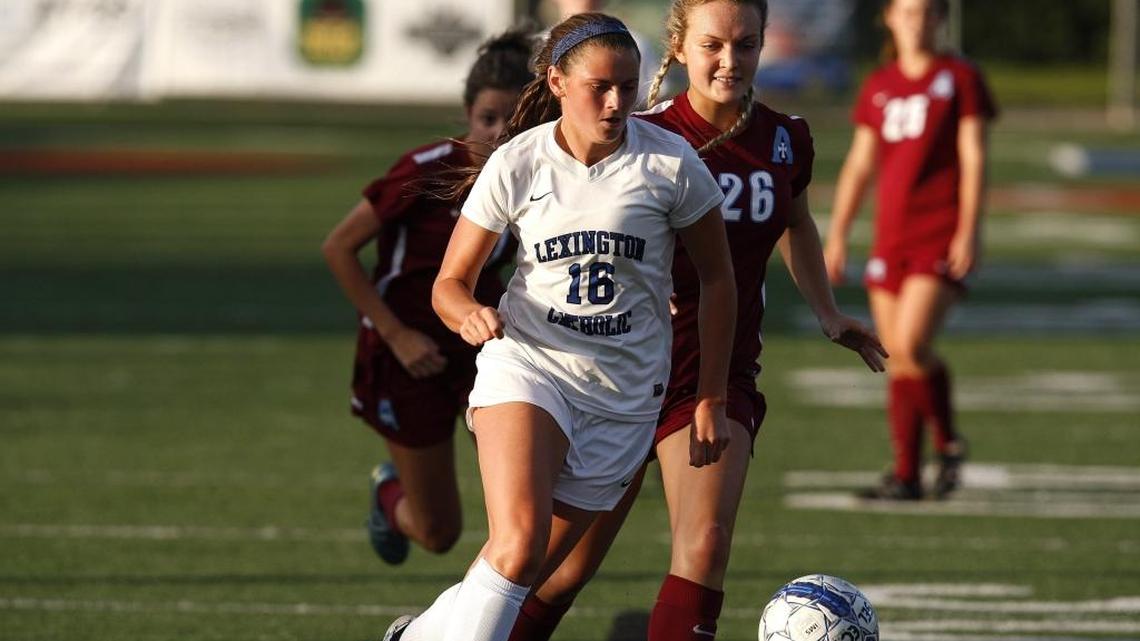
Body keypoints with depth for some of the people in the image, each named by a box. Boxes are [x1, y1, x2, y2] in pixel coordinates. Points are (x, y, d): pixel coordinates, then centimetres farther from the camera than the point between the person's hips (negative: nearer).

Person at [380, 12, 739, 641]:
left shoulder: (669, 160, -5)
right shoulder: (516, 164, -5)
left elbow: (716, 278, 7)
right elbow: (449, 282, 3)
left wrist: (711, 399, 5)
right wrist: (471, 316, -21)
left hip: (626, 392, 2)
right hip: (527, 363, -1)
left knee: (528, 567, 5)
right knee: (520, 539, -26)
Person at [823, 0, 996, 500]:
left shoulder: (960, 78, 1)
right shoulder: (879, 88, 14)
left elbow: (973, 159, -4)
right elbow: (859, 165, 16)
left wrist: (969, 231, -13)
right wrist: (836, 235, 11)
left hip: (942, 240, -5)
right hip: (891, 240, 5)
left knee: (910, 345, -19)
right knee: (896, 360, 3)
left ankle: (948, 441, 4)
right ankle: (906, 475, 9)